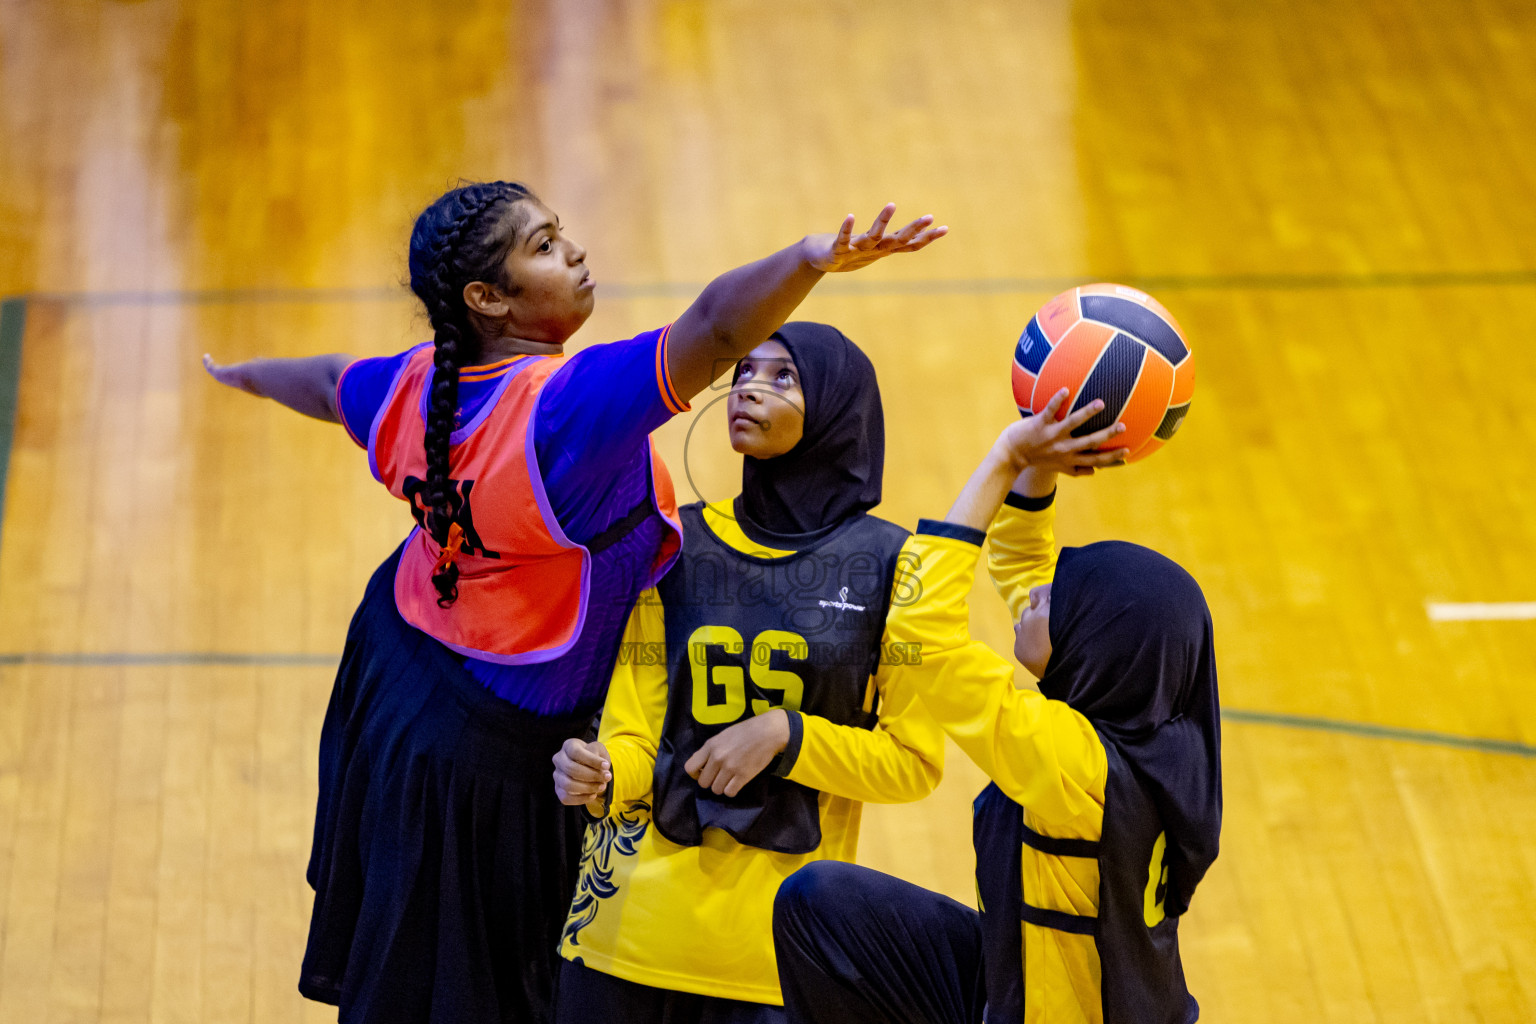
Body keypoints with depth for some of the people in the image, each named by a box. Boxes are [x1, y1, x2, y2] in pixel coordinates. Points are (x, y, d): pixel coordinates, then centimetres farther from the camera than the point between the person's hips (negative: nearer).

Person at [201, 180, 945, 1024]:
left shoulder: (418, 388, -6)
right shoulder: (568, 404, -31)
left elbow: (326, 385, 17)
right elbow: (711, 331, -46)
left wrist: (249, 375, 40)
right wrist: (813, 259, -60)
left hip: (400, 672, 7)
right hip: (499, 748, -7)